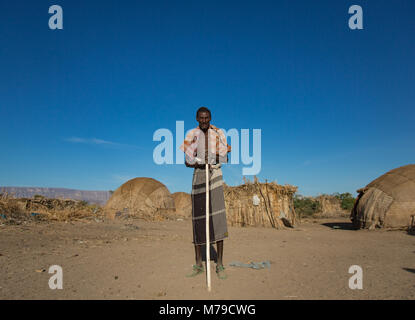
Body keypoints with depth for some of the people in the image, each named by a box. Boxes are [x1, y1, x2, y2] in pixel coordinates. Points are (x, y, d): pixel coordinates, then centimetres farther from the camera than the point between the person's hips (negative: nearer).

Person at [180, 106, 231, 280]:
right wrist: (199, 164, -13)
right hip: (198, 175, 1)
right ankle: (198, 264, 14)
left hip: (215, 175, -1)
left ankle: (219, 265, 0)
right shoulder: (192, 135, 8)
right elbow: (187, 162, 7)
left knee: (218, 218, -10)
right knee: (198, 219, 2)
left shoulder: (218, 134, 6)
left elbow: (225, 158, 10)